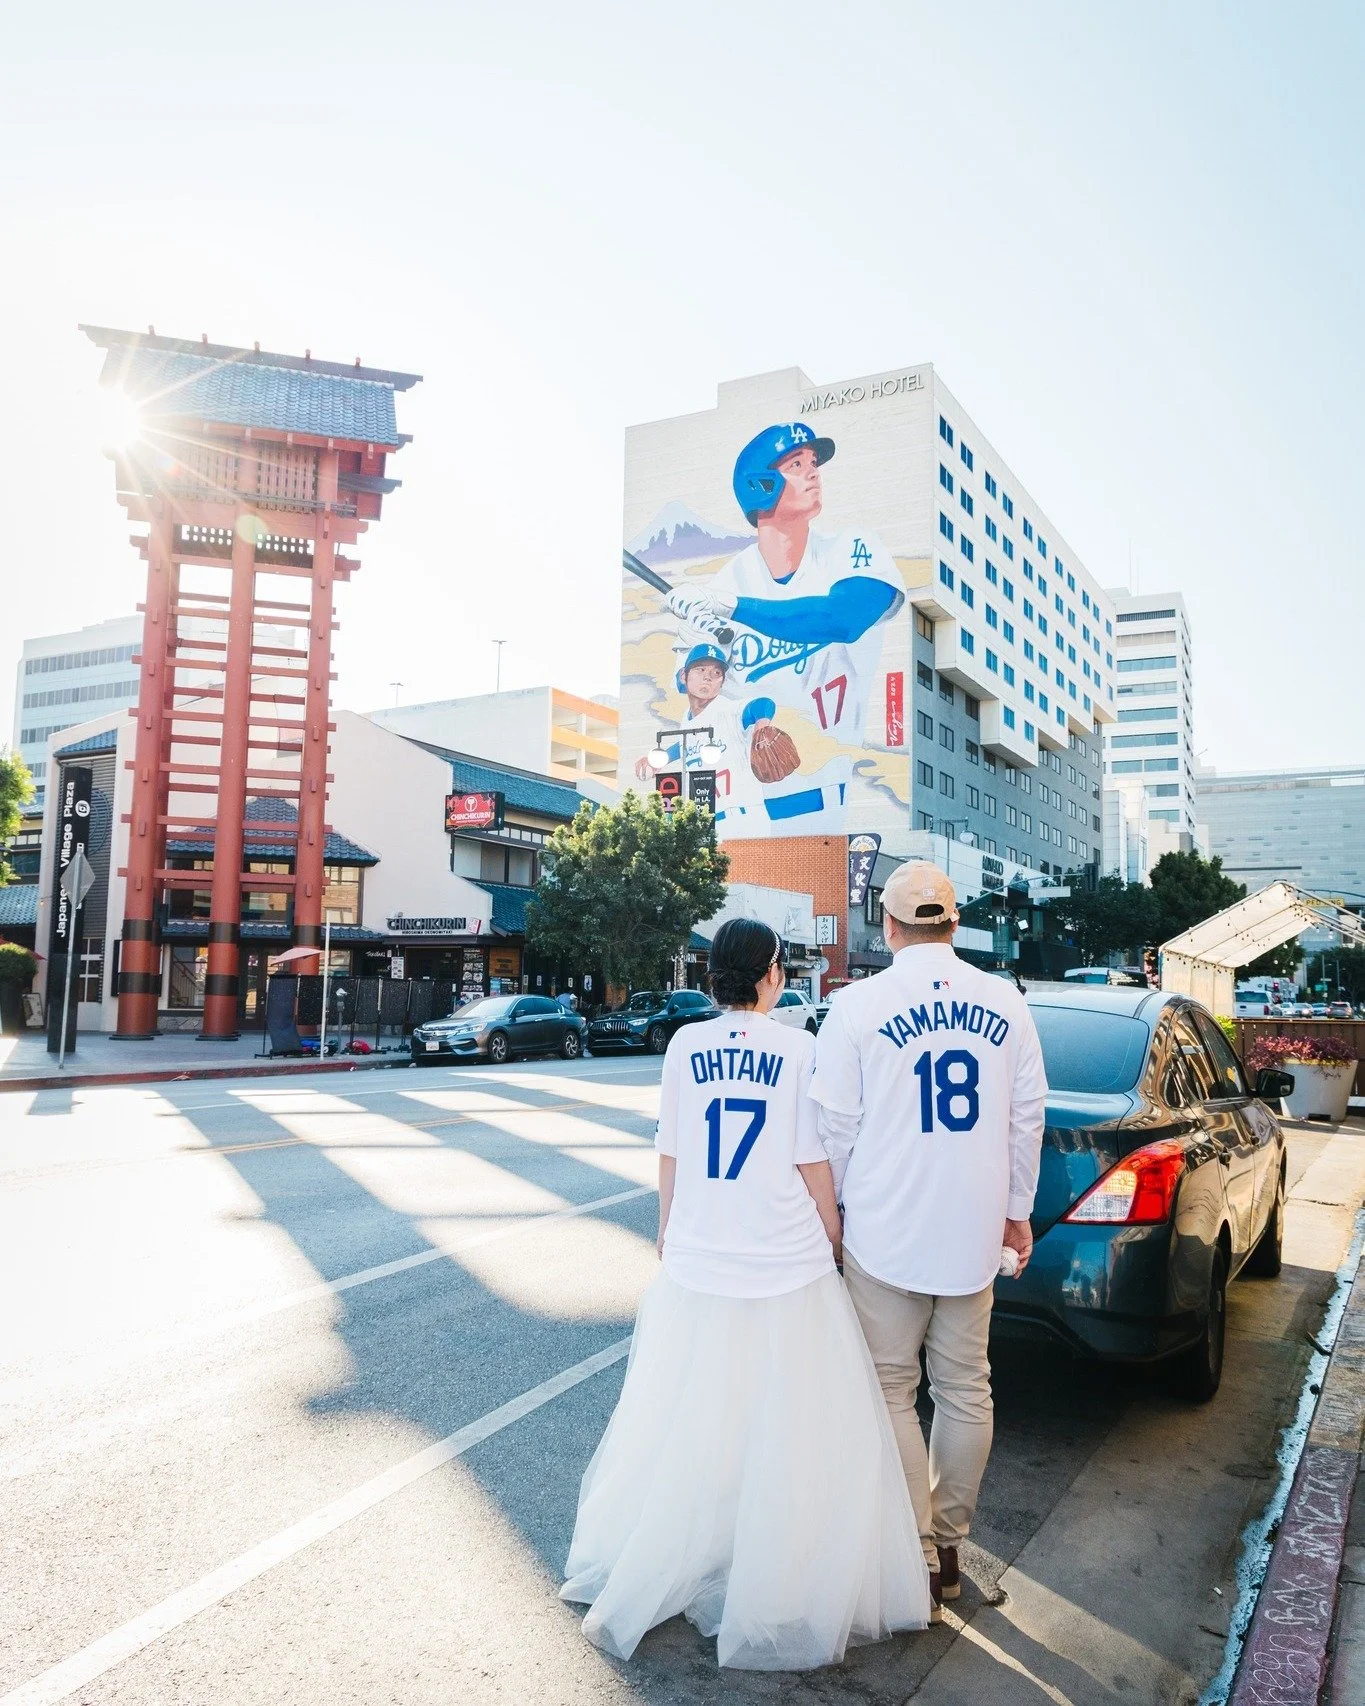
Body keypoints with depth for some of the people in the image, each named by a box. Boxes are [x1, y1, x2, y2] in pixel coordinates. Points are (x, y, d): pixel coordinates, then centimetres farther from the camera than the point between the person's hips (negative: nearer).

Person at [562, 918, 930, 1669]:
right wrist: (830, 1239, 10)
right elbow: (813, 1165, -5)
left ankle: (647, 1575, 33)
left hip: (697, 1265, 3)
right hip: (789, 1268, -3)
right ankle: (789, 1598, 20)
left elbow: (670, 1156, 5)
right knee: (790, 1438, 9)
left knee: (688, 1431, 18)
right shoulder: (798, 1050, -8)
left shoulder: (686, 1046, -1)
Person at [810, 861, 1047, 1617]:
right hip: (974, 1231, 4)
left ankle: (918, 1556, 17)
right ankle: (949, 1546, 30)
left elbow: (835, 1124, -6)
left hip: (885, 1233, -4)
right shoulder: (1006, 1002, -1)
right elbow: (1027, 1118, 6)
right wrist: (1017, 1210, 17)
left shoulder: (858, 1004, -11)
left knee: (893, 1393, 10)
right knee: (965, 1391, 16)